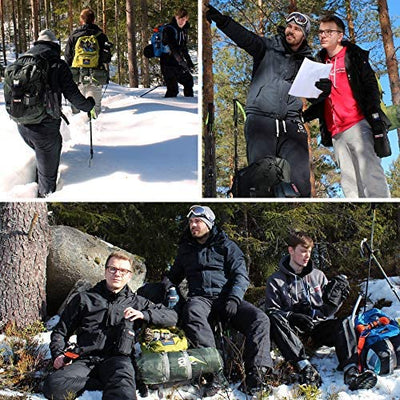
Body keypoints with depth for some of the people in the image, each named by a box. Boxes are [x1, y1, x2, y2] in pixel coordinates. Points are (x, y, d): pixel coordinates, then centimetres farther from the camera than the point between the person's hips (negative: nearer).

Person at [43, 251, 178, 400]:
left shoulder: (136, 302, 22)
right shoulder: (84, 299, 21)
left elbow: (172, 317, 19)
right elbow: (61, 331, 25)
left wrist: (144, 314, 2)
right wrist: (58, 354, 5)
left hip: (118, 358, -3)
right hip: (86, 359, 3)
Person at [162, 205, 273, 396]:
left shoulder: (226, 246, 12)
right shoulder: (186, 248, 22)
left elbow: (241, 275, 4)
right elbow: (174, 274, 33)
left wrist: (234, 298, -14)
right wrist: (165, 287, 10)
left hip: (226, 297, 0)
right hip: (200, 298, 0)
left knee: (260, 319, -27)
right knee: (192, 314, -39)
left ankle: (256, 372, -37)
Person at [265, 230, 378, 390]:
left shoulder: (318, 276, 16)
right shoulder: (275, 281, 7)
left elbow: (328, 311, 14)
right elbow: (271, 311, -2)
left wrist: (335, 298, -8)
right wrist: (292, 317, -20)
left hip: (319, 326, 3)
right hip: (293, 332, -2)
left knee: (344, 323, -26)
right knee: (274, 320, -33)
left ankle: (351, 371, -46)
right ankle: (305, 366, -45)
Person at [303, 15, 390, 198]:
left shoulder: (353, 56, 7)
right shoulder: (320, 63, 21)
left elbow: (371, 88, -1)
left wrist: (375, 120, -13)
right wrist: (303, 117, 9)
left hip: (358, 126, -5)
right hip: (336, 133, 5)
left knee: (371, 177, -13)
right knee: (350, 183, 2)